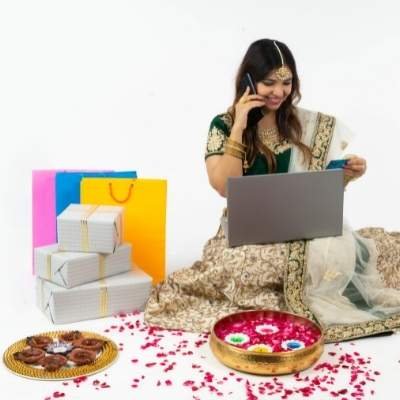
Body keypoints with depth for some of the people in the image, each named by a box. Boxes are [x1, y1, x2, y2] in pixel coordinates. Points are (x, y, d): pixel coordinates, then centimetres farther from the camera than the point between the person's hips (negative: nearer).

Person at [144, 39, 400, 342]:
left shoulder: (309, 126, 8)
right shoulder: (224, 125, 1)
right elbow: (225, 186, -13)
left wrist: (346, 175, -9)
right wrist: (239, 127, -14)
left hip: (306, 232, 3)